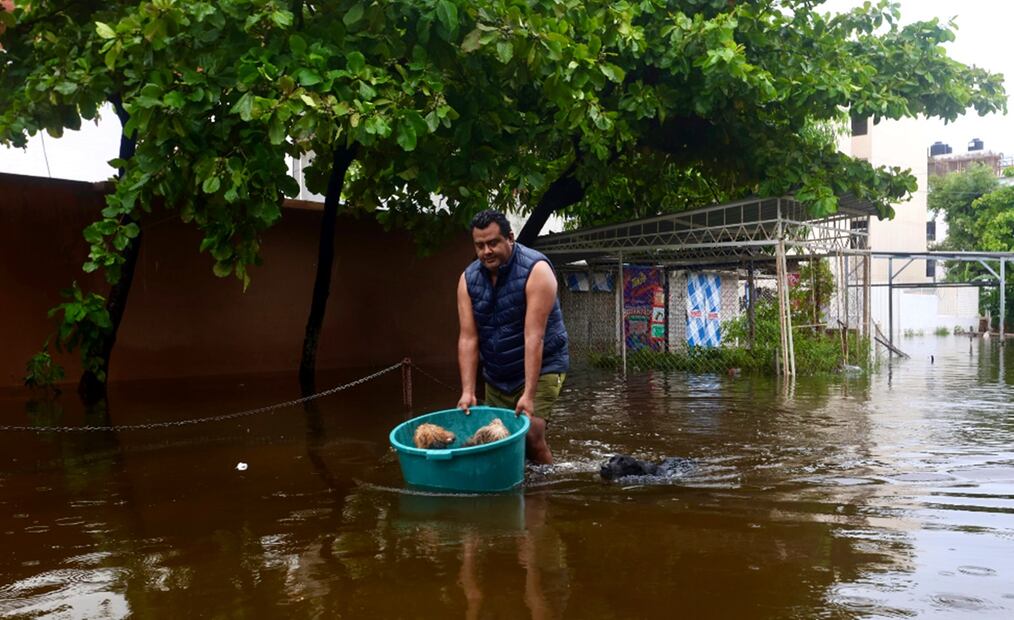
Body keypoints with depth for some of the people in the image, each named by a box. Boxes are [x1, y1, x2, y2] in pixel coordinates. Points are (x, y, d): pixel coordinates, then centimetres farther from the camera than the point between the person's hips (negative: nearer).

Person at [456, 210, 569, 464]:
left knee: (531, 435, -18)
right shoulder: (468, 279, -5)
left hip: (540, 367, -5)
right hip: (496, 375, 5)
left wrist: (528, 394, -29)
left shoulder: (536, 270, -20)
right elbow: (468, 338, -9)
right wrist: (467, 391, -17)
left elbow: (534, 336, -26)